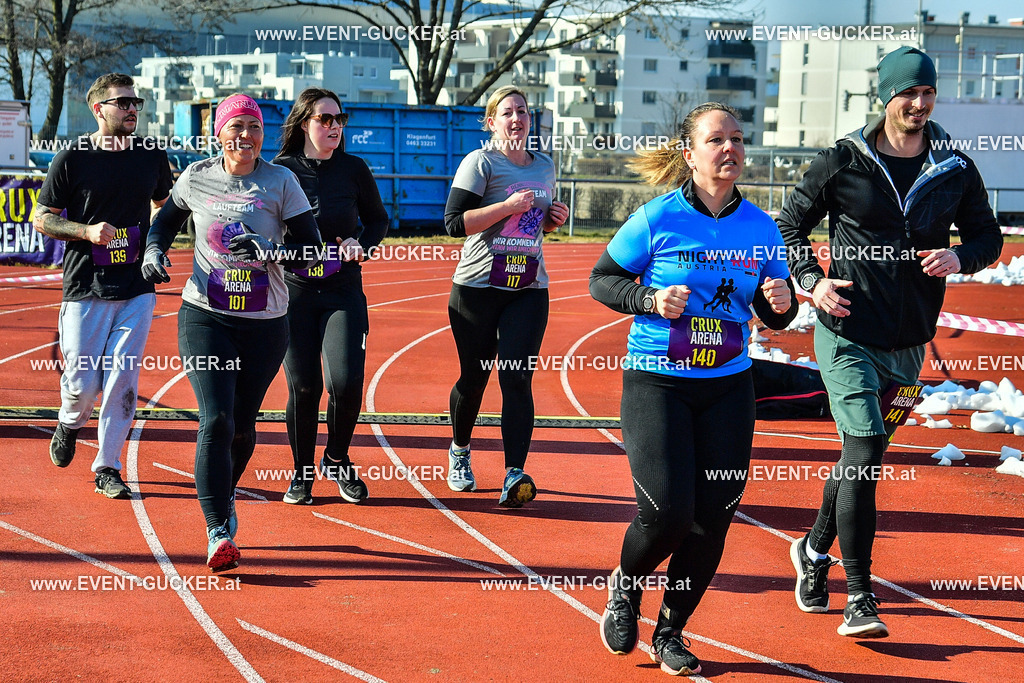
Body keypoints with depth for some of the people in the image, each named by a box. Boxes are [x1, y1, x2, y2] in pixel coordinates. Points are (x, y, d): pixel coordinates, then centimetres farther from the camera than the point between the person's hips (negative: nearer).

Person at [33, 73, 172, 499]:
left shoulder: (152, 156, 7)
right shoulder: (72, 159, -4)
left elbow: (165, 206, 24)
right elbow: (41, 219, 1)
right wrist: (87, 231, -15)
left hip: (138, 288, 2)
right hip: (85, 288, -2)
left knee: (123, 380, -2)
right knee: (83, 382, -1)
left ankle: (107, 467, 10)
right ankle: (70, 423, 34)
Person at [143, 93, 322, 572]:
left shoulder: (280, 182, -2)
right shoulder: (197, 178, 2)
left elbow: (310, 251, -5)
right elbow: (167, 219, 22)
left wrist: (268, 252, -22)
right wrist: (154, 250, 2)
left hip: (265, 324, 1)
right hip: (204, 317, 0)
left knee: (242, 427, 9)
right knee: (215, 420, -15)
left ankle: (223, 497, 39)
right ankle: (218, 533, -14)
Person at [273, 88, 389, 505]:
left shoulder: (354, 169, 4)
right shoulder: (280, 170, 1)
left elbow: (377, 219, 17)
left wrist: (362, 244, -3)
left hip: (344, 291, 1)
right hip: (293, 291, -1)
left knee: (346, 381, -13)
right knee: (303, 387, -3)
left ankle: (337, 460, 14)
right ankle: (303, 473, 19)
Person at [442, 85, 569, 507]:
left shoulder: (545, 166, 13)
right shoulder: (480, 163, -5)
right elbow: (454, 222, -15)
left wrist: (553, 219, 5)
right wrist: (509, 205, -19)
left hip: (529, 290, 3)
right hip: (478, 287, -3)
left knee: (517, 378, -10)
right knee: (474, 377, 7)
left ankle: (515, 475, -17)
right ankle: (459, 450, 34)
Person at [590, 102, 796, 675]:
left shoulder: (761, 228, 2)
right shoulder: (658, 218, -8)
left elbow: (775, 316, 12)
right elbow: (602, 279, 1)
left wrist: (782, 302, -11)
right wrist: (651, 299, -16)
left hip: (728, 387, 4)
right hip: (656, 383, -3)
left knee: (713, 519, 1)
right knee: (667, 511, -13)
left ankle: (671, 632, 23)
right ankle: (626, 588, 22)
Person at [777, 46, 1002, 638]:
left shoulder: (956, 170, 3)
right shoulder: (843, 162, -4)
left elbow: (989, 236, 13)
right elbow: (791, 224, 7)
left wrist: (959, 258, -9)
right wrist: (812, 280, -8)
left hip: (909, 342, 4)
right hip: (847, 333, -4)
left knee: (863, 455, 16)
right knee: (865, 451, -13)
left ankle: (815, 550, 39)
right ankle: (860, 598, -9)